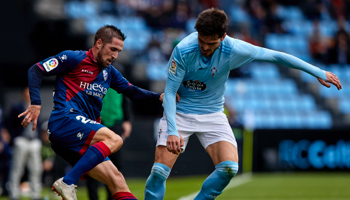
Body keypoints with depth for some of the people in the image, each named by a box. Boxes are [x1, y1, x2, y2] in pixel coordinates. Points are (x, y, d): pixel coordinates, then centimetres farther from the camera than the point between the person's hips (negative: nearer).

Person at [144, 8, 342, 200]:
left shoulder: (233, 50, -20)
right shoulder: (183, 51, -24)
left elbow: (276, 56, -9)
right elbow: (170, 92, -18)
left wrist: (318, 73, -5)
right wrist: (172, 131, -31)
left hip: (212, 114, 2)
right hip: (179, 112, -2)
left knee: (229, 167, -20)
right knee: (160, 170, -16)